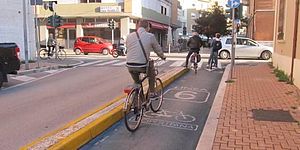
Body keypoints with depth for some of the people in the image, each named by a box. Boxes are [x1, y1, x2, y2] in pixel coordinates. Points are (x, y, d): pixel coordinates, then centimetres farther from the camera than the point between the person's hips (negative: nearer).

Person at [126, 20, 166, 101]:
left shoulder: (129, 36, 9)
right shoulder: (150, 36, 1)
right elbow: (158, 49, 13)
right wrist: (162, 56, 35)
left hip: (129, 66, 3)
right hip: (142, 66, -3)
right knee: (151, 67, 29)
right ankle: (151, 93, 28)